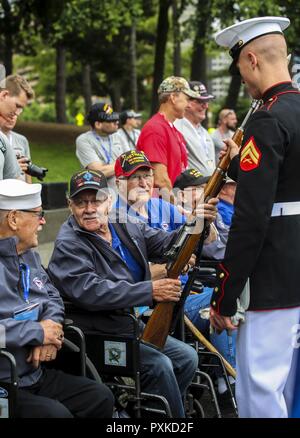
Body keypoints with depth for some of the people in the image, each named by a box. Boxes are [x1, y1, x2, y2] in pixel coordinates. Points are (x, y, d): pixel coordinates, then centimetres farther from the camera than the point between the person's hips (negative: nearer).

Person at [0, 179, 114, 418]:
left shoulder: (29, 255, 12)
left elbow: (53, 297, 22)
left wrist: (50, 327, -2)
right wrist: (38, 332, -20)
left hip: (36, 375, 9)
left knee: (101, 397, 2)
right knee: (56, 413, -27)